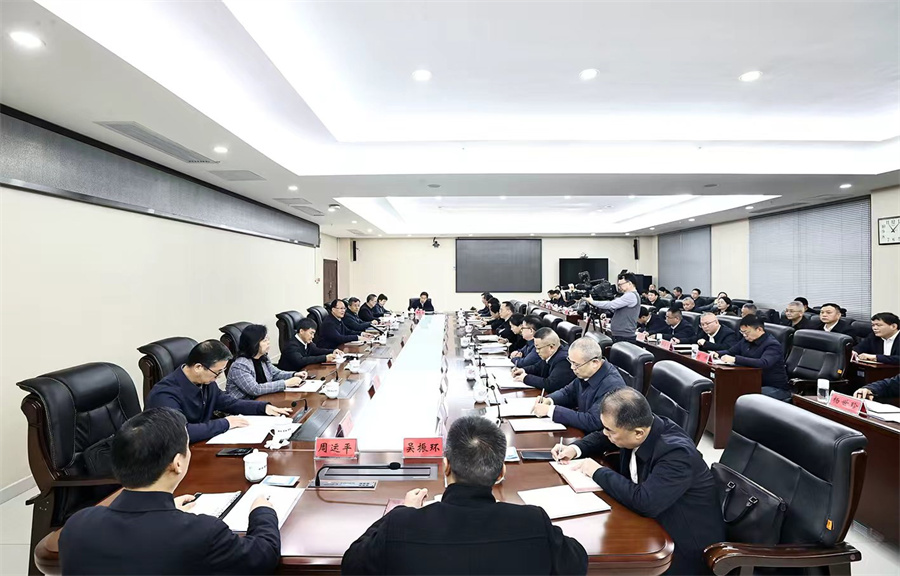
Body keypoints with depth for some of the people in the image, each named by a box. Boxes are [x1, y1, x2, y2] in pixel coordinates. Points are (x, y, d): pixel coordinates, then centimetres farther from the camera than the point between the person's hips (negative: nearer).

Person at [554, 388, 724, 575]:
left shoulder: (677, 453, -31)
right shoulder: (636, 427, -9)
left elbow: (644, 502, -39)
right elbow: (602, 437, 11)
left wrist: (598, 472, -26)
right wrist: (575, 448, -7)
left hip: (685, 544, -7)